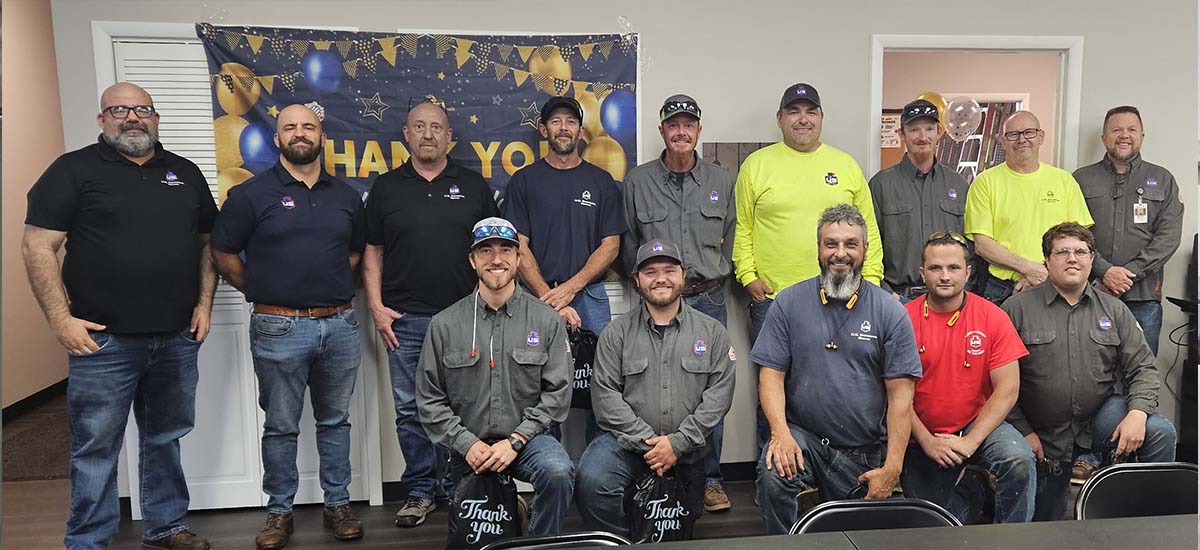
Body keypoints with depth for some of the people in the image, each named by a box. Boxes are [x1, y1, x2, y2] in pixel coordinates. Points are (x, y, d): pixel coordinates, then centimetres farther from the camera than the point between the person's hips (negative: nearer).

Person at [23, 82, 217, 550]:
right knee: (96, 450, 5)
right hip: (102, 339, -4)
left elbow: (207, 242, 17)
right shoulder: (74, 169, -2)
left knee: (165, 440, 16)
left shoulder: (185, 173, 11)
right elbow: (38, 247, -6)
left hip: (177, 338, 4)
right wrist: (62, 320, -12)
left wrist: (204, 304, 6)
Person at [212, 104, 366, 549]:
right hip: (280, 328, -3)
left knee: (335, 421, 13)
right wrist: (262, 290, 2)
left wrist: (334, 288, 10)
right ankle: (279, 513, 21)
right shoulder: (252, 194, -2)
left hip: (340, 324, 3)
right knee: (281, 427, 8)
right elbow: (224, 255, 1)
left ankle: (337, 505, 24)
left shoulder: (345, 196, 10)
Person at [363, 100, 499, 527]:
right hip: (404, 320, 1)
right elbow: (372, 252, 9)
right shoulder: (386, 188, 8)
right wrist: (377, 307, 0)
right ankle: (420, 491, 20)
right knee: (411, 409, 7)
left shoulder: (474, 186, 7)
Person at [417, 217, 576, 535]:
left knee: (558, 472, -31)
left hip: (526, 437, -1)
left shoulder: (546, 320, 0)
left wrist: (515, 440, -14)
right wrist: (467, 443, -11)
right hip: (468, 447, 2)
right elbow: (429, 400, 2)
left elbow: (557, 393, -4)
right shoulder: (444, 325, 2)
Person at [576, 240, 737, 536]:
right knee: (591, 482, -28)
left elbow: (720, 393, -3)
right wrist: (647, 441, -13)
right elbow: (605, 394, -3)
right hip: (627, 441, -1)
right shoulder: (616, 333, 4)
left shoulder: (712, 331, 5)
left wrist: (677, 443, -13)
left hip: (688, 448, 2)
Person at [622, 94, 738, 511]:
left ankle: (710, 479, 16)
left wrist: (713, 275, 7)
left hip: (709, 299, 1)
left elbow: (730, 238, 14)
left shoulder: (721, 180, 10)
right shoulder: (638, 181, 6)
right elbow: (629, 242, 10)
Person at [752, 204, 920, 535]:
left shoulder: (890, 312, -1)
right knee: (772, 476, -30)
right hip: (801, 436, -1)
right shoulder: (789, 303, 0)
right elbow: (771, 373, -2)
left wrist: (892, 468, -8)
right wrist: (780, 432, -19)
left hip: (864, 454, 1)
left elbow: (900, 395, -3)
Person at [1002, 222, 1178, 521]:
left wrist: (1137, 413, -14)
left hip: (1101, 415, 2)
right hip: (1044, 435, -2)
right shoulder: (1018, 308, -6)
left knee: (1161, 432, -26)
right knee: (1043, 520, 5)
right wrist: (1023, 431, -9)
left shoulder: (1114, 309, 7)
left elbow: (1143, 368, 4)